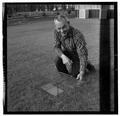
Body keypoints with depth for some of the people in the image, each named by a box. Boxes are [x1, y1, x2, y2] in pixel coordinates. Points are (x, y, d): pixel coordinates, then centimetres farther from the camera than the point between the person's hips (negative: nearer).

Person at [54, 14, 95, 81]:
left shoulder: (78, 35, -39)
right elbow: (57, 47, -17)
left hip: (78, 55, -4)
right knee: (58, 61, -23)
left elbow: (83, 55, -38)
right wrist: (63, 57, -38)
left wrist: (82, 73, -44)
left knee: (73, 73, -19)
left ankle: (86, 65, 11)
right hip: (67, 53, 4)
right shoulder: (57, 32, -21)